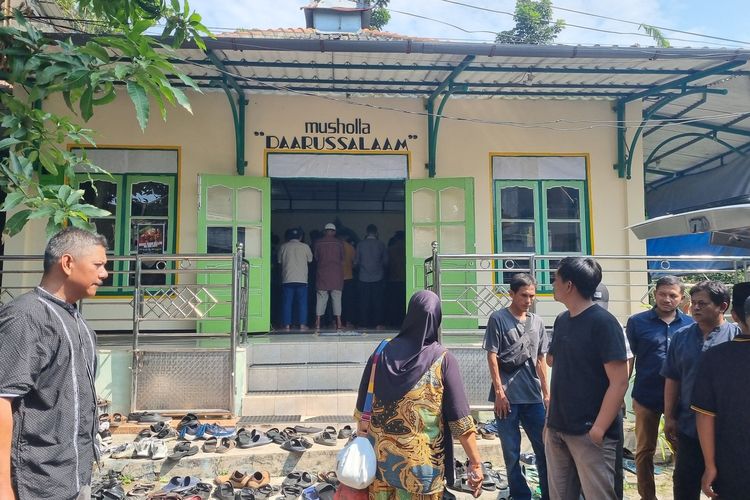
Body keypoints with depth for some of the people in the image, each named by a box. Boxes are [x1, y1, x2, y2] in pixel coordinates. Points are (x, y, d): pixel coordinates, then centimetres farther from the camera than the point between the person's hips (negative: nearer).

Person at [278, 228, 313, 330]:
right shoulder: (305, 246, 3)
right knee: (302, 302, 5)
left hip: (287, 279, 1)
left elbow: (280, 261, 12)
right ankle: (302, 324, 2)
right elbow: (310, 260, 14)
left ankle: (287, 324, 3)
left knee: (287, 302, 5)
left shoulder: (283, 247, 5)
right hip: (302, 279, -1)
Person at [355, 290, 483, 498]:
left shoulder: (381, 354, -4)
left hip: (381, 458, 3)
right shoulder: (443, 360, -12)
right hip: (423, 463, -2)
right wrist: (475, 462, -6)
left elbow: (362, 407, 3)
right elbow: (460, 420, -14)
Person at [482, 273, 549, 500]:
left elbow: (540, 360, 13)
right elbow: (492, 357, -7)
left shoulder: (537, 322, 10)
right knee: (512, 452, 7)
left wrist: (546, 393, 11)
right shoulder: (498, 319, -4)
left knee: (545, 447, 9)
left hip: (533, 396, 4)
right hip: (507, 396, -4)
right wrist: (499, 392, -11)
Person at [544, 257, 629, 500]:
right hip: (557, 428, 7)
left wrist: (598, 429, -20)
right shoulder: (562, 320, 7)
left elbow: (619, 382, -17)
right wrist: (550, 418, 11)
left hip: (589, 432, -7)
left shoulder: (603, 323, -14)